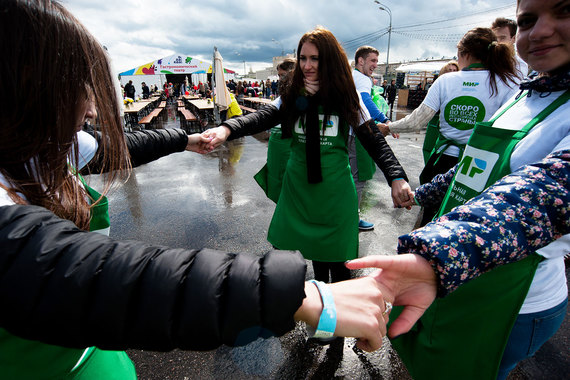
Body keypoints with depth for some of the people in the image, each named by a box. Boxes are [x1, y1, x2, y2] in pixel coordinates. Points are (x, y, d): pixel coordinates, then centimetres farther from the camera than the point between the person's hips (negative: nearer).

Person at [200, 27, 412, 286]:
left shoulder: (346, 98, -2)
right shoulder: (293, 97, 3)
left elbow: (375, 141, -4)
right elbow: (262, 118, -13)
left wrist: (396, 177, -19)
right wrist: (226, 129, -32)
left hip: (334, 189, -2)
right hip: (297, 184, 3)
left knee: (335, 256, 4)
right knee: (282, 246, 8)